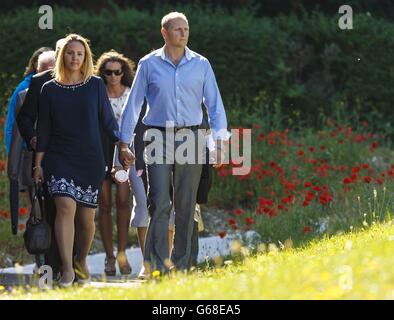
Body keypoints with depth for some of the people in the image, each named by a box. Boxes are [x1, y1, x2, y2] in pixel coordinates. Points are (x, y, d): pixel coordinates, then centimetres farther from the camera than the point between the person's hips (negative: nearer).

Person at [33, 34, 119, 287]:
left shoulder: (96, 85, 6)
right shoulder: (50, 89, 6)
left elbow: (108, 120, 7)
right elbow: (43, 130, 9)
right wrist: (38, 163, 5)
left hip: (91, 159, 1)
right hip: (59, 159, -1)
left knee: (86, 216, 2)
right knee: (66, 206, -20)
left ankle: (81, 262, 26)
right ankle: (67, 269, -23)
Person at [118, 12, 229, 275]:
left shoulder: (201, 65, 7)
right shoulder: (149, 64, 4)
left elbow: (214, 103, 7)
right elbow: (133, 104, 6)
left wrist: (220, 140, -4)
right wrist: (124, 143, 2)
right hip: (158, 138, -2)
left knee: (186, 206, 3)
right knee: (159, 202, -13)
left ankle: (182, 265, 9)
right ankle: (157, 263, -13)